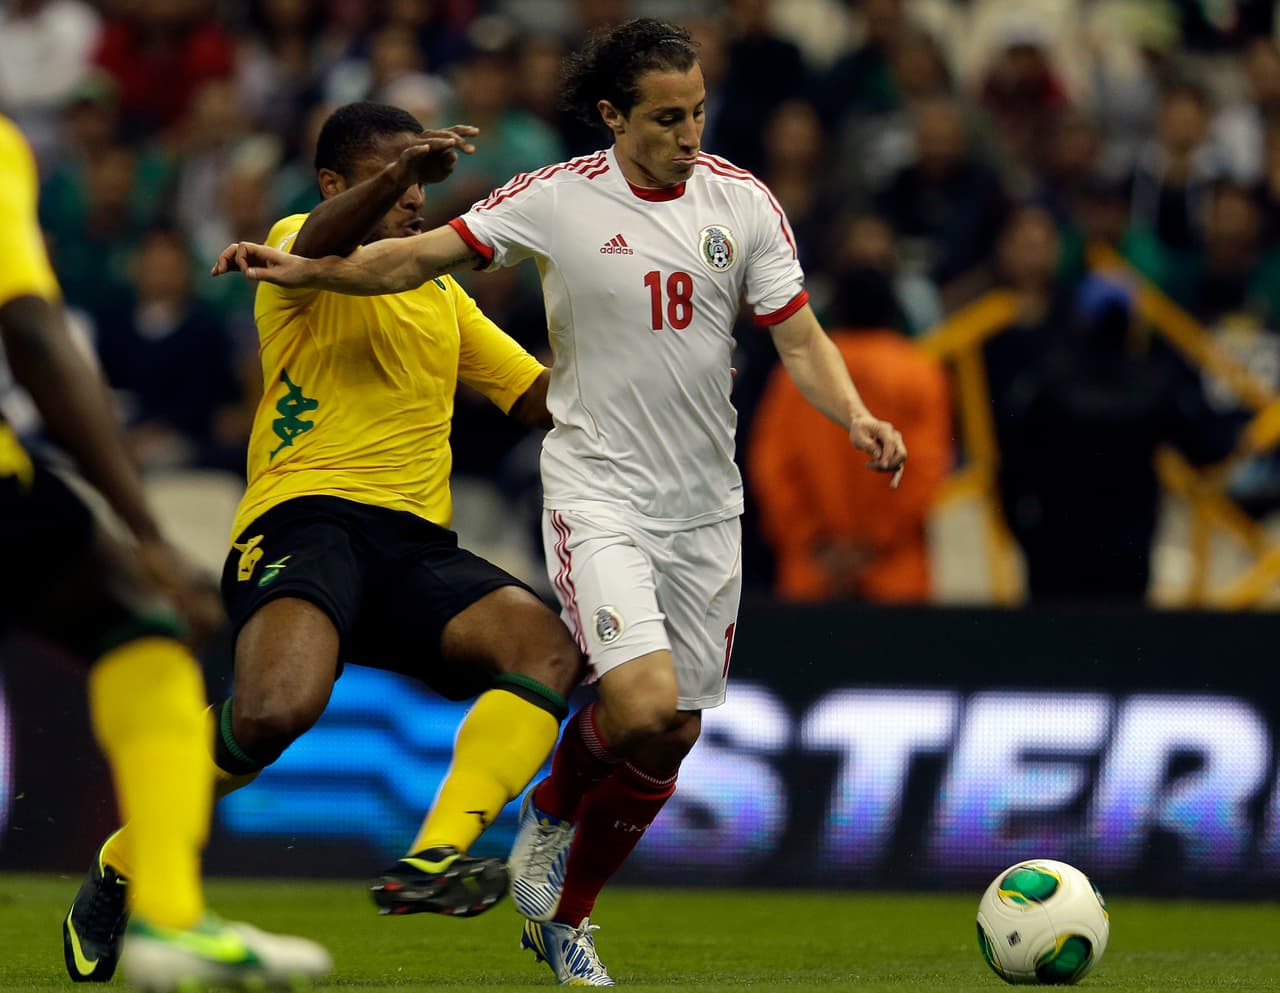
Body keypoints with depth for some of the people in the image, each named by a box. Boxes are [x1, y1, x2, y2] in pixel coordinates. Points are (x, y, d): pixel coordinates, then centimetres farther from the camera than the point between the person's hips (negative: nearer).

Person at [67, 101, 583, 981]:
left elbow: (543, 398, 28)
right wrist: (401, 168, -37)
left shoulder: (443, 297, 29)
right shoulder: (301, 252, 8)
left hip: (418, 544, 6)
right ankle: (124, 865, -6)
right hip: (305, 516, -6)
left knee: (548, 646, -24)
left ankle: (434, 858, -36)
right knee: (278, 707, -33)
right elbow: (317, 245, -18)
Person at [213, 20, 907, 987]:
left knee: (673, 736, 9)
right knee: (642, 708, -22)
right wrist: (306, 270, -15)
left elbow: (800, 336, 0)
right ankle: (553, 811, 11)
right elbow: (423, 256, -4)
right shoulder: (556, 199, -9)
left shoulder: (743, 202, 0)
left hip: (706, 507, 4)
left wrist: (854, 415, -18)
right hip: (598, 496, -4)